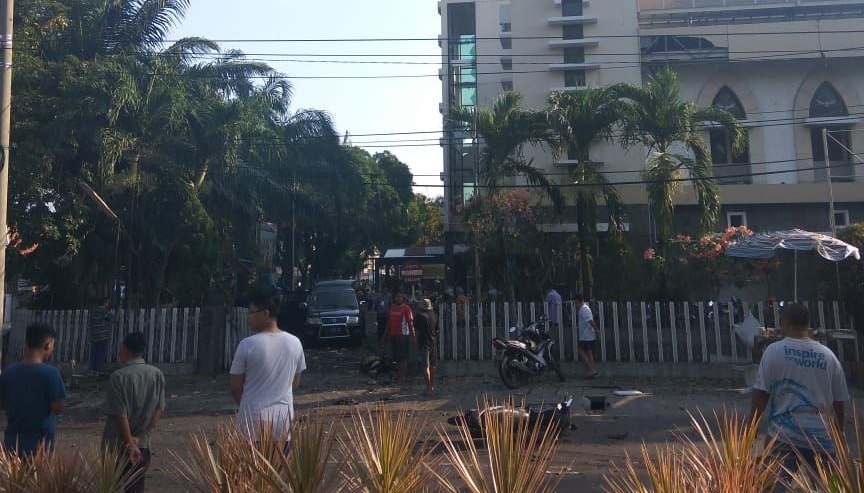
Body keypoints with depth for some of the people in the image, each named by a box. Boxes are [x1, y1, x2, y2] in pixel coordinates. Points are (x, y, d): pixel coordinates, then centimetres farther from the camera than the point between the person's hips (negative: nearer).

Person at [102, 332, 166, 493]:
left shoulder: (118, 376, -14)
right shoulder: (157, 374, 0)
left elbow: (120, 414, -16)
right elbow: (159, 409, -1)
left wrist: (130, 444, -11)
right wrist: (139, 438, -3)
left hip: (117, 445, -4)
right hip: (142, 445, 4)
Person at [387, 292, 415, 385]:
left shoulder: (406, 309, -7)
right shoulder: (392, 307, 11)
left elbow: (410, 323, -11)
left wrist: (413, 335, -16)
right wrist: (387, 332, 19)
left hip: (403, 335, -6)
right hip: (393, 335, 6)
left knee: (403, 357, -2)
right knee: (395, 357, 13)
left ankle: (402, 377, 3)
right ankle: (398, 375, 25)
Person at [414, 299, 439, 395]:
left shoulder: (420, 316, -12)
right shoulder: (434, 315, 3)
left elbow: (415, 327, -3)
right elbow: (437, 329, 10)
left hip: (424, 343, -6)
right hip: (434, 342, 6)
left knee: (426, 366, -4)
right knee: (433, 365, 16)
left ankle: (429, 388, -7)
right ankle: (432, 386, 28)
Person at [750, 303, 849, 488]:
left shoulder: (774, 351, -6)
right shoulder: (828, 355, 5)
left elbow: (760, 395, -7)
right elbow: (839, 402, 10)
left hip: (783, 436, -3)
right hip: (822, 438, 3)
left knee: (778, 486, 3)